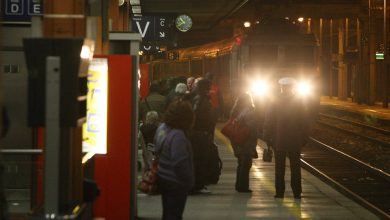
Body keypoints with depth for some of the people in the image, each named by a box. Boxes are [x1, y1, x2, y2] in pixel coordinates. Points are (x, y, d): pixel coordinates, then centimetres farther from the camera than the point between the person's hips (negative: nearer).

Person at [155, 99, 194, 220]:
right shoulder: (178, 135, -27)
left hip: (163, 178, 8)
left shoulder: (162, 128, -1)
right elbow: (180, 163, -28)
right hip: (176, 183, -8)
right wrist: (188, 181, -15)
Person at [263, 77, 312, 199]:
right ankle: (297, 193, 5)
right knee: (295, 168, 6)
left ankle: (280, 192, 4)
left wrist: (267, 139, 5)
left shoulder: (274, 105, -3)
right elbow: (305, 124, 0)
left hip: (279, 142, -1)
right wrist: (304, 139, 6)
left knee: (279, 168, 6)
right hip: (295, 143, 1)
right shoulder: (299, 105, -1)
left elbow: (268, 124, -2)